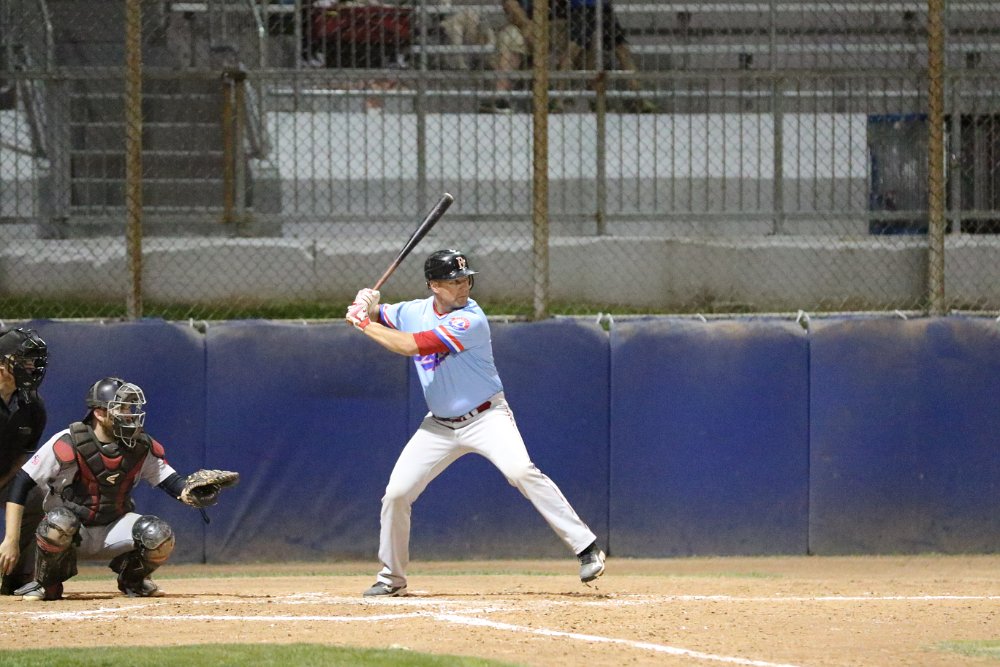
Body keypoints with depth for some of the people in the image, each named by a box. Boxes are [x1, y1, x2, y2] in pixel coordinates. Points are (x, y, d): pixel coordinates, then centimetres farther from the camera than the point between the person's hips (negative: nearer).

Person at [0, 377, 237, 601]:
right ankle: (47, 585, -8)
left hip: (114, 530, 3)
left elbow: (172, 482, -4)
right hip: (72, 534, -3)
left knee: (160, 536, -26)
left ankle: (133, 579, 9)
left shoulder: (142, 447, -5)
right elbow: (20, 484, -18)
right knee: (58, 522, -40)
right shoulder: (68, 444, -18)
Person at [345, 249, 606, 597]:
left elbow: (413, 346, -27)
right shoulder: (414, 311, 1)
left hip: (486, 417, -6)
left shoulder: (470, 321, -21)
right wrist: (366, 304, -8)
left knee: (521, 471, -28)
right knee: (396, 493, -2)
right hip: (440, 425, 6)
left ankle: (586, 547, -25)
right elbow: (377, 317, 17)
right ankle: (391, 577, 18)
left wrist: (364, 324, -18)